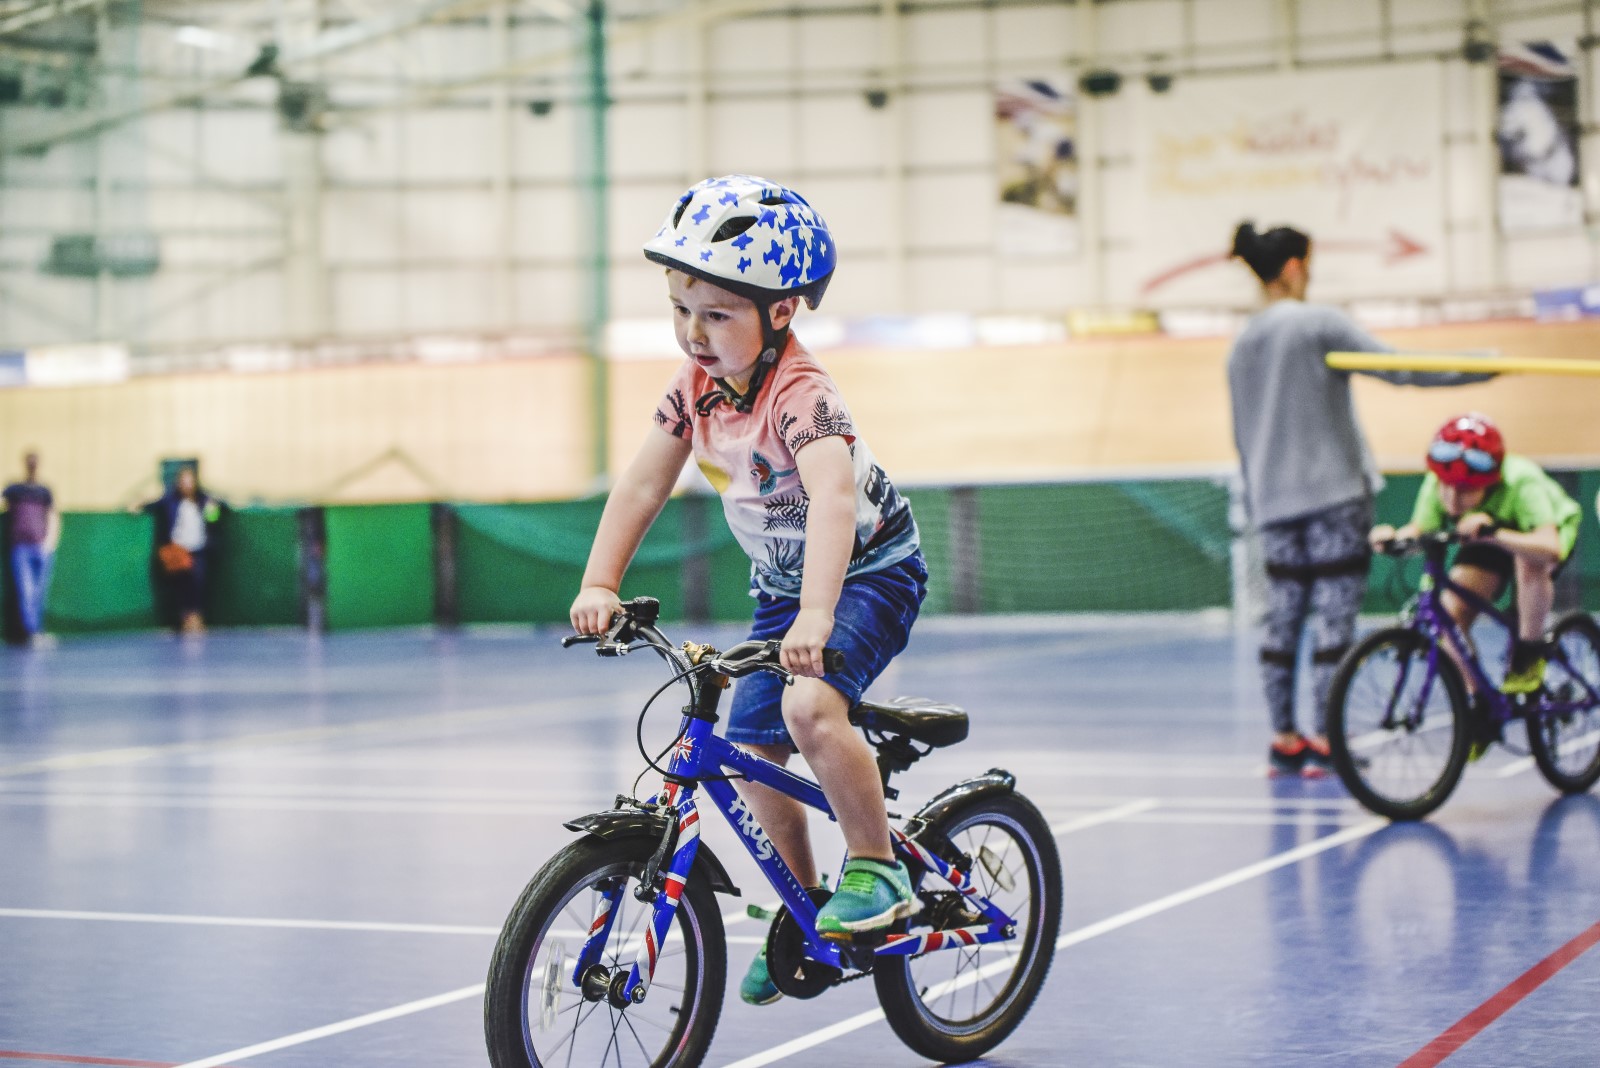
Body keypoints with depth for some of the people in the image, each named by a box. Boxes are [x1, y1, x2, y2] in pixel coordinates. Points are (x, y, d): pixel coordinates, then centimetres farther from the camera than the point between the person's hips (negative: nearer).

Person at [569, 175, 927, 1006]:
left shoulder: (801, 397, -32)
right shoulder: (695, 388, -9)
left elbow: (832, 500, -47)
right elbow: (641, 486, -5)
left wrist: (815, 616, -60)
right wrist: (599, 585, -16)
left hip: (871, 571, -7)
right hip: (779, 585, 7)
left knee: (810, 706, -31)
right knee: (750, 753, 4)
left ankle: (877, 867, -10)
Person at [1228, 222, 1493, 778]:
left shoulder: (1241, 344, 13)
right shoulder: (1318, 322, -8)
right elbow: (1397, 368, -14)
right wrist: (1485, 367, -7)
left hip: (1273, 501, 7)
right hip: (1333, 493, -7)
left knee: (1283, 620, 8)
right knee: (1333, 616, -3)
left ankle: (1284, 740, 10)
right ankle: (1323, 744, -3)